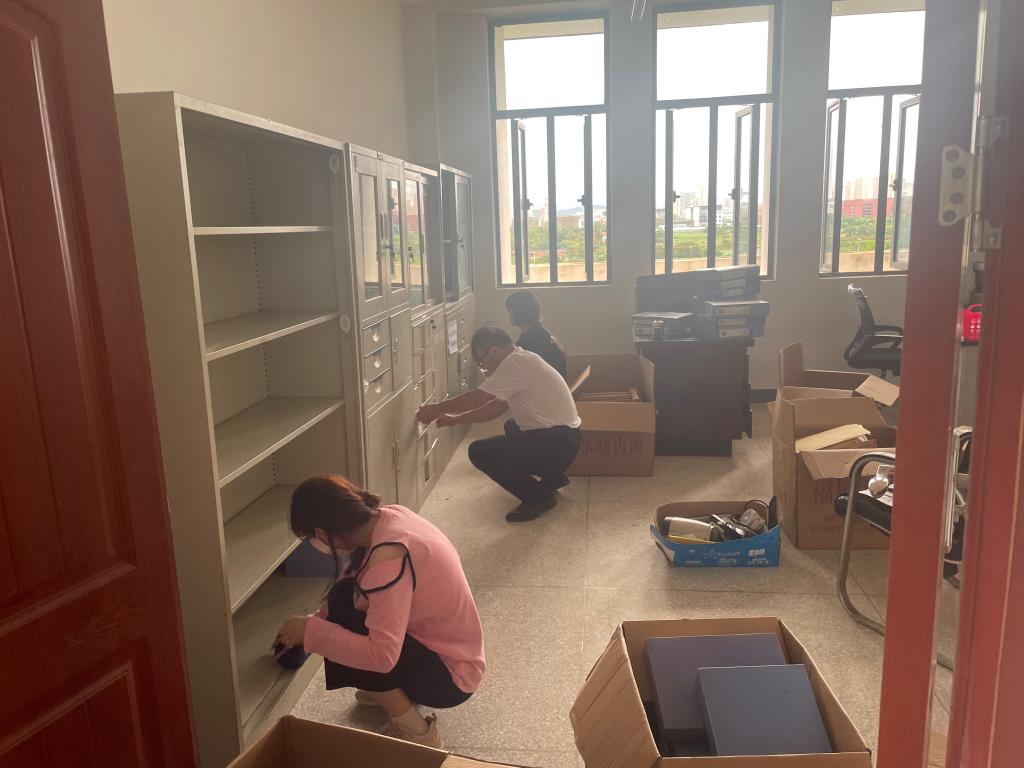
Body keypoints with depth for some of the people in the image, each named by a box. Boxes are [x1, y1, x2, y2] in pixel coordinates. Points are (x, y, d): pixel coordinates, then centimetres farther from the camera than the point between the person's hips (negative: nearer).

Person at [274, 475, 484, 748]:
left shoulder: (389, 556, -31)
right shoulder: (387, 517, -6)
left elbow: (382, 655, -34)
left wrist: (311, 631, -23)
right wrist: (316, 622, 6)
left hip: (450, 675, -8)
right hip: (441, 644, 8)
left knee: (341, 655, -18)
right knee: (344, 596, 1)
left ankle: (416, 732, -1)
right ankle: (395, 689, 18)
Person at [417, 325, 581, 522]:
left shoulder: (516, 362, -17)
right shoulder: (521, 361, 13)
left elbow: (477, 398, -19)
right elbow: (495, 407, 17)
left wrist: (437, 408, -5)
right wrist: (455, 419, 16)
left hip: (557, 444, -11)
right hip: (561, 436, 11)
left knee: (479, 452, -13)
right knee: (512, 427, 37)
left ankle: (538, 497, -3)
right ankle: (552, 477, 25)